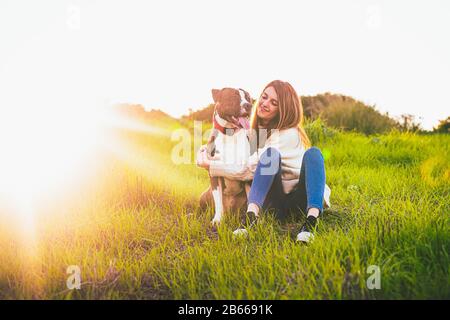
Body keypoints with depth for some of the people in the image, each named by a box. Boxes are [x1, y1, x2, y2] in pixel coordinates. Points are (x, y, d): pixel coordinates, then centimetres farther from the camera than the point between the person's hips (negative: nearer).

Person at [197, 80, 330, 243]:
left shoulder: (289, 134, -16)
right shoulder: (255, 128, 6)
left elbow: (249, 169, -21)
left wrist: (209, 165, -15)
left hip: (301, 198, -4)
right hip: (275, 201, 4)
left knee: (312, 153, -33)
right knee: (271, 154, -26)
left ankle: (311, 221, -52)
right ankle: (252, 213, -45)